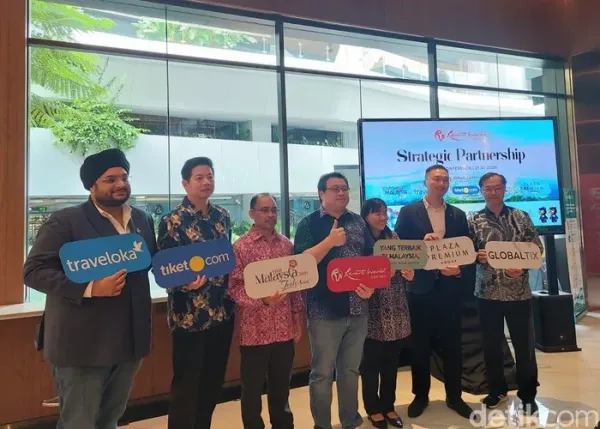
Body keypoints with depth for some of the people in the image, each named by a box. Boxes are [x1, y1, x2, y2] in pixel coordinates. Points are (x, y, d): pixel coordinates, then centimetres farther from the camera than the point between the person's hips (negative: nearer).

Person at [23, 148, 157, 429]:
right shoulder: (65, 221, -11)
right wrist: (90, 289, -26)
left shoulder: (143, 220, 8)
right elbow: (33, 271, -15)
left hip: (130, 341, 6)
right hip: (82, 344, -5)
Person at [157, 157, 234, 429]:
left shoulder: (222, 216, 6)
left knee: (214, 381, 17)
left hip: (222, 311, 6)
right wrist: (184, 282, -30)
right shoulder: (172, 222, -11)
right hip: (189, 316, -5)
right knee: (186, 384, 6)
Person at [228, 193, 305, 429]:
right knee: (252, 390, 11)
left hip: (285, 329, 4)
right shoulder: (240, 246, -8)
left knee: (281, 387, 18)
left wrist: (299, 319, 8)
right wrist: (263, 299, -25)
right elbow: (234, 287, -12)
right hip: (255, 331, -4)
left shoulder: (286, 244, 6)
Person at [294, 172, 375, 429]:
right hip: (325, 310, -4)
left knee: (351, 370, 17)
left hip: (357, 309, 4)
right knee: (322, 373, 7)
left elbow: (372, 258, 10)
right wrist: (329, 241, -22)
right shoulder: (309, 224, -3)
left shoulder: (358, 222, 10)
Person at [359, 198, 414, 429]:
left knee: (391, 361, 15)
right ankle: (373, 409, 26)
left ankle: (388, 406, 32)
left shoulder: (393, 237, 8)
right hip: (372, 311, -5)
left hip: (396, 310, 5)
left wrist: (409, 274, -8)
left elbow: (402, 267, 12)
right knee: (371, 362, 7)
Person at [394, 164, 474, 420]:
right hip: (421, 287, -2)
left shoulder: (458, 215, 10)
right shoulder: (408, 212, 1)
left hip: (450, 288, 2)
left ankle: (454, 397, 28)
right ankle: (420, 396, 25)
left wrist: (460, 271, -11)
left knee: (452, 345, 11)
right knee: (420, 345, 9)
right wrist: (421, 242, -20)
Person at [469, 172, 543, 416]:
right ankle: (497, 390, 31)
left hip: (519, 292, 0)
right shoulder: (474, 221, 2)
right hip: (487, 293, 1)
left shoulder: (521, 217, 2)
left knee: (524, 346, 9)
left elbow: (537, 249, 1)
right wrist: (477, 256, -19)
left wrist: (522, 267, -15)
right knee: (491, 345, 12)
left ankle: (528, 396, 28)